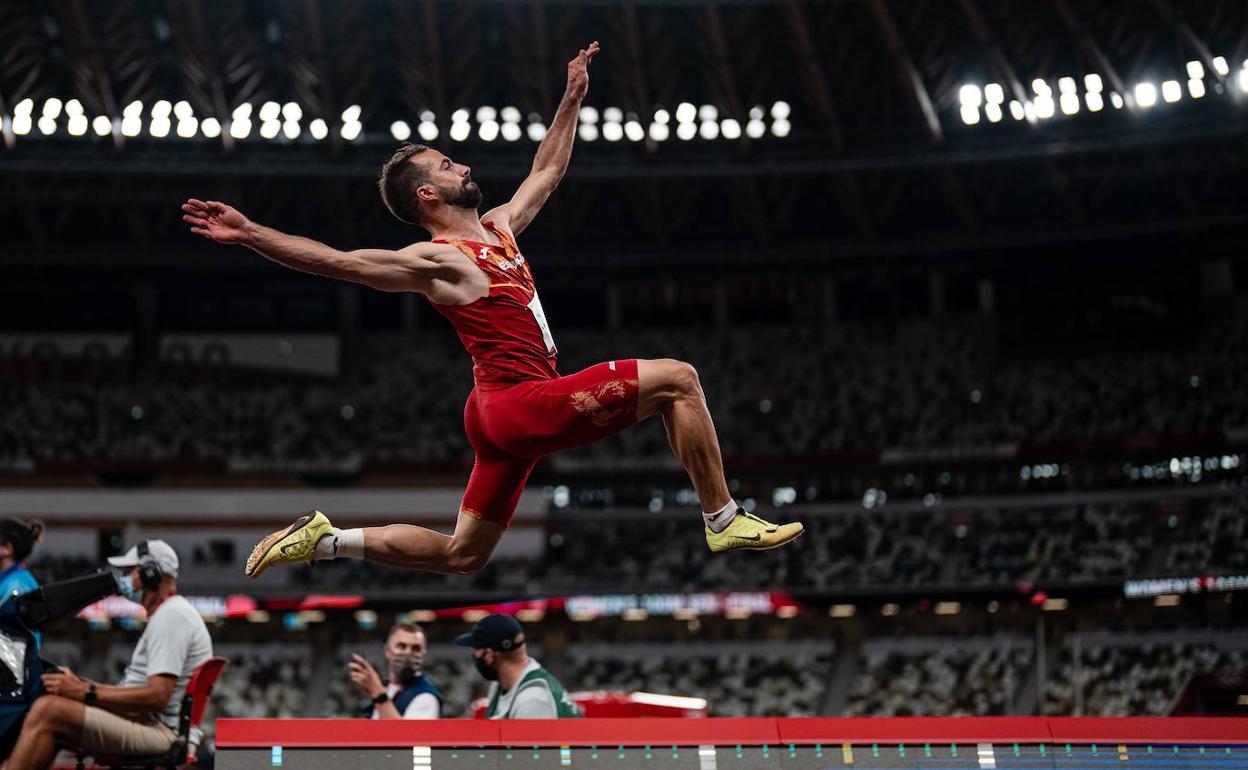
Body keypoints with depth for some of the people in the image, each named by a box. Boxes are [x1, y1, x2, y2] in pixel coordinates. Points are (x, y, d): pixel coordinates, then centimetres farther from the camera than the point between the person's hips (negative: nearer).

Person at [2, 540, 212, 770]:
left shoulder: (172, 615, -10)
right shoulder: (168, 614, 24)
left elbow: (158, 696, -19)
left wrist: (87, 692, -15)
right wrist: (83, 685, 10)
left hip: (161, 731, -11)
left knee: (47, 710, -20)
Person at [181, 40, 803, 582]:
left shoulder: (497, 227, 17)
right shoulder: (437, 261, -9)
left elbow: (546, 173, 33)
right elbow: (339, 262, -17)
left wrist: (572, 99, 32)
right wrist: (249, 234, -27)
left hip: (508, 413, 10)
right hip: (521, 402, -10)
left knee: (460, 555, 13)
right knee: (676, 379, -10)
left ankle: (324, 540, 14)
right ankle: (723, 520, -6)